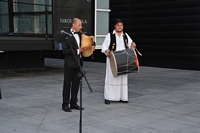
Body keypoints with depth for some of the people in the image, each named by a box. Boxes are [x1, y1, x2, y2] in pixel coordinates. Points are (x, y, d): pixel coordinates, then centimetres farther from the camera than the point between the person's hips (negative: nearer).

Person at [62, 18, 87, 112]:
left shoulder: (79, 34, 11)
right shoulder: (66, 36, -11)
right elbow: (65, 50, -17)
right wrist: (78, 50, -18)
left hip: (78, 63, 7)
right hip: (69, 64, -7)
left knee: (76, 83, 11)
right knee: (67, 84, 2)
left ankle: (73, 103, 20)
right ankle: (65, 104, 10)